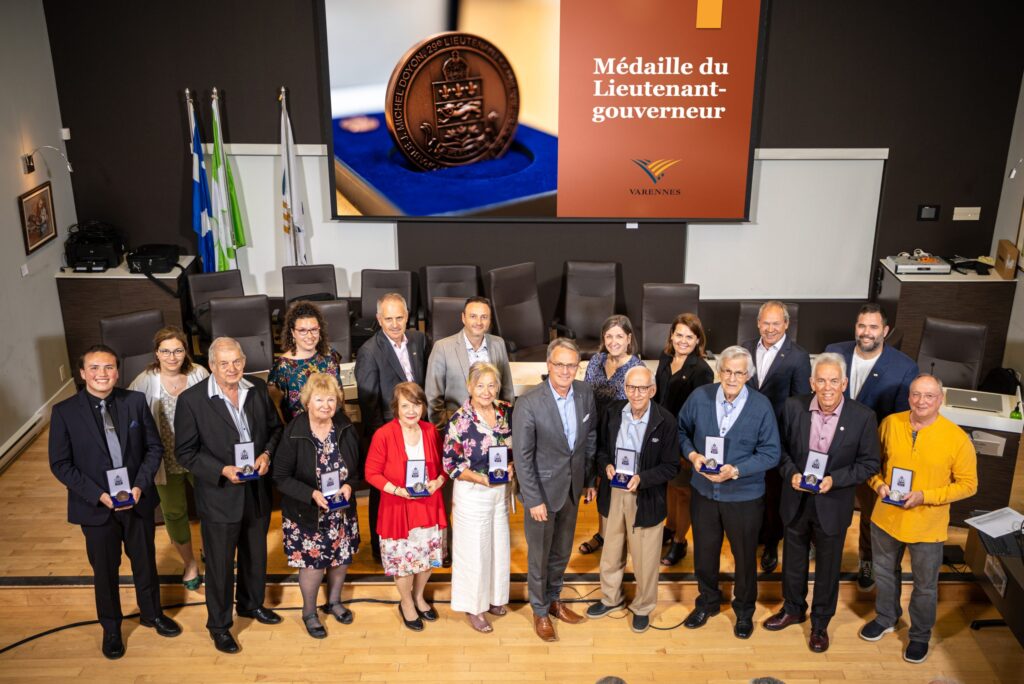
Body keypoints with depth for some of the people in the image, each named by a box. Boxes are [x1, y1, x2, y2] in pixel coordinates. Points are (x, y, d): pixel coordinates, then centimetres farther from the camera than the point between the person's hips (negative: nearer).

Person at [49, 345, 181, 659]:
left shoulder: (136, 401, -6)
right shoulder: (65, 412, -11)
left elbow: (154, 447, -2)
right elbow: (60, 464, -9)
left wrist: (140, 486, -15)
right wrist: (98, 495, -18)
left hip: (138, 500, 2)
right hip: (96, 507, -1)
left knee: (145, 561, 18)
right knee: (104, 571, 16)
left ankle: (152, 613, 43)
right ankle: (111, 628, 37)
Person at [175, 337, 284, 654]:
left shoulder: (257, 388, -5)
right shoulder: (192, 399, -17)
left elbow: (275, 426, 7)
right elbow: (186, 452, -12)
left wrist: (267, 454, -11)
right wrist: (222, 470, -23)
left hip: (257, 490, 4)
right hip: (219, 495, -4)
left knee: (256, 553, 23)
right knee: (220, 564, 11)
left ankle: (252, 603, 48)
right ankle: (219, 625, 32)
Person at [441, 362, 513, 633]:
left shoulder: (507, 411, -4)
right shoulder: (459, 420, -18)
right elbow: (450, 465, -14)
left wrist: (511, 467, -11)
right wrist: (480, 478, -25)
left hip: (501, 490, 5)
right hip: (472, 492, -5)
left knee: (499, 545, 18)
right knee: (474, 550, 6)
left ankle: (493, 597, 40)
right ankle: (473, 607, 25)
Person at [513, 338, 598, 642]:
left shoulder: (586, 393, -7)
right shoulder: (529, 403, -23)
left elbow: (591, 438, 6)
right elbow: (522, 456, -17)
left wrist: (590, 480, 9)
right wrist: (534, 500, -15)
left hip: (572, 487, 5)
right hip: (542, 489, -5)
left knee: (562, 551, 21)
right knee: (539, 554, 12)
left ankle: (553, 599, 44)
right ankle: (540, 611, 33)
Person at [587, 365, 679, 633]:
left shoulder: (665, 421, -17)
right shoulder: (612, 413, -6)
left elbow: (671, 466, -11)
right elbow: (600, 448, 7)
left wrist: (642, 478, -25)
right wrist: (606, 465, -14)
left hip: (646, 498, -3)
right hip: (613, 494, 3)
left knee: (645, 558, 12)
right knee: (611, 552, 21)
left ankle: (643, 607, 35)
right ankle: (611, 598, 44)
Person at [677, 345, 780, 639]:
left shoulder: (761, 406, -15)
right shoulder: (699, 397, -8)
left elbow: (771, 453, -13)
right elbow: (681, 430, 5)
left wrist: (736, 471, -24)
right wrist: (692, 454, -15)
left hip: (744, 496, -2)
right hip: (704, 491, 2)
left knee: (745, 556, 16)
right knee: (704, 551, 19)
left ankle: (744, 611, 39)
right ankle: (707, 602, 43)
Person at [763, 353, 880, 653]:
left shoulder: (863, 417, -18)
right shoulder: (793, 407, -13)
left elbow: (870, 463, -9)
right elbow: (781, 446, 0)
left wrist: (834, 479, -21)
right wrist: (790, 473, -17)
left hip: (833, 504, -2)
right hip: (796, 500, 2)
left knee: (828, 567, 17)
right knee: (793, 560, 21)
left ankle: (820, 622, 39)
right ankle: (793, 609, 46)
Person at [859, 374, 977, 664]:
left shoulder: (957, 438, -18)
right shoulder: (890, 424, -9)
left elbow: (968, 484, -11)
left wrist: (925, 496, -21)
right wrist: (879, 484, -14)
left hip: (927, 526, -3)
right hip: (886, 517, 3)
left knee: (925, 586, 14)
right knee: (885, 573, 23)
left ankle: (920, 635, 38)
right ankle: (885, 619, 48)